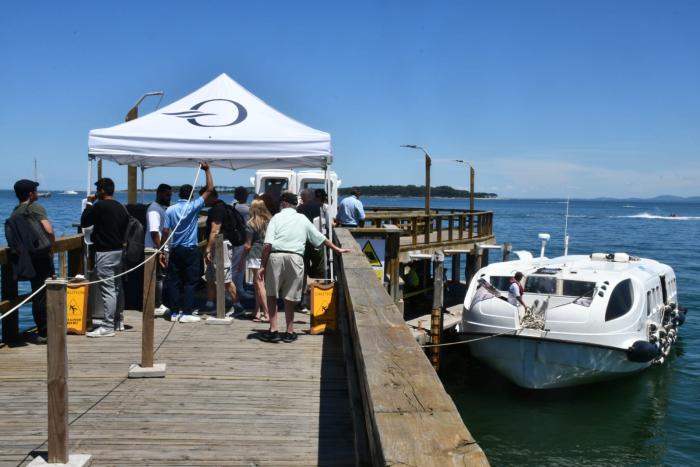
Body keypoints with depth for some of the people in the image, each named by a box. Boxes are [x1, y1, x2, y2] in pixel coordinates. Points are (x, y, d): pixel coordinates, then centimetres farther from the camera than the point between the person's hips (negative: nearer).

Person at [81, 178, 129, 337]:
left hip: (105, 253, -9)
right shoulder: (121, 207, 11)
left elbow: (84, 222, -5)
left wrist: (89, 203, 5)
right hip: (119, 251, 9)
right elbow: (125, 229, 15)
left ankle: (107, 327, -7)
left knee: (108, 290, -8)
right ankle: (118, 322, 26)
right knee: (117, 287, 16)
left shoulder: (100, 206, -13)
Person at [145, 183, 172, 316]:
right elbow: (154, 232, -22)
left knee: (160, 277, 12)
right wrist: (160, 251, -25)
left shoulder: (163, 208, 17)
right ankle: (157, 307, -2)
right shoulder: (154, 209, -14)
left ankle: (158, 304, 19)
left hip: (162, 249, 9)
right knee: (159, 277, -6)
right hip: (156, 249, -9)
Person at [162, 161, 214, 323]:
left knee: (173, 282, 7)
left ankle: (174, 312, 9)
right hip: (190, 250, -3)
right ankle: (186, 313, -2)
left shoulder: (170, 210, 1)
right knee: (190, 282, 1)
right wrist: (207, 170, -1)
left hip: (175, 250, 4)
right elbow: (209, 189, -7)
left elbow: (165, 231, 0)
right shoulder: (193, 207, -9)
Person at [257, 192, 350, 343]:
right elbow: (321, 238, 24)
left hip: (276, 256, -2)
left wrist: (262, 265, -2)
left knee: (271, 295, 12)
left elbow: (267, 244, -5)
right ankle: (289, 332, 20)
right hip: (295, 258, 2)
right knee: (290, 297, 11)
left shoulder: (277, 218, 6)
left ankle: (273, 330, 9)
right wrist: (337, 249, 36)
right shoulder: (303, 219, 16)